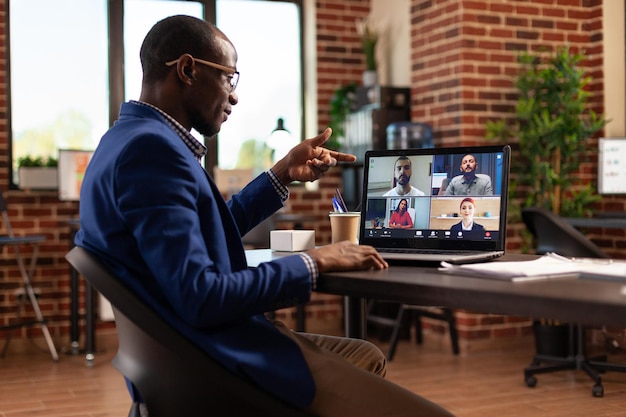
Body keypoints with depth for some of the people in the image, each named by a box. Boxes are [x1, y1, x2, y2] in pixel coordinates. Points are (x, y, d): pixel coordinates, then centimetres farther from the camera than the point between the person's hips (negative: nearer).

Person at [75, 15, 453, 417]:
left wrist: (284, 173, 19)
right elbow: (202, 299, -27)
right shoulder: (150, 147, -20)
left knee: (367, 356, 28)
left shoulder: (134, 138, 13)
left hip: (192, 347, 11)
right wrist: (314, 262, -15)